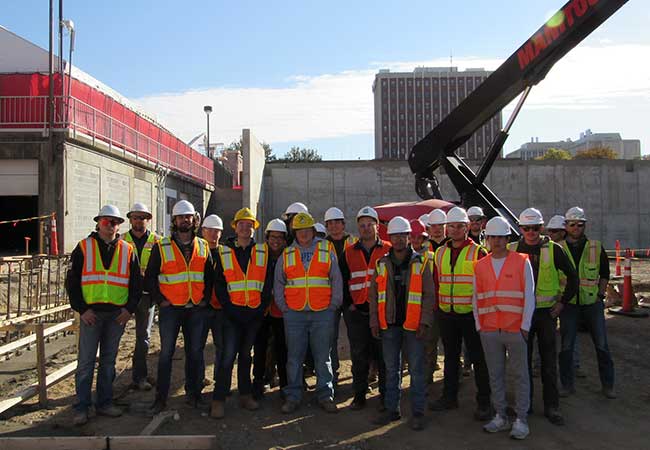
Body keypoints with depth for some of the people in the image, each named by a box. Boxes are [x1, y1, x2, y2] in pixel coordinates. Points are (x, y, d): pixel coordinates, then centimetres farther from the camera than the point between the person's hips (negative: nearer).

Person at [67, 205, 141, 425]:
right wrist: (82, 309, -7)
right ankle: (82, 407, 10)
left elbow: (136, 283, 10)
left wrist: (130, 309, 0)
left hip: (117, 313, 2)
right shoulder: (84, 247, 3)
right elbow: (72, 281, 2)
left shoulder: (127, 250, 9)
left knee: (108, 360, 11)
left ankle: (104, 403, 21)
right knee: (86, 361, 0)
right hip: (91, 312, -2)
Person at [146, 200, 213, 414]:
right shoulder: (162, 247, -1)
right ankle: (161, 397, 13)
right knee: (166, 352, 2)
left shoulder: (203, 247, 8)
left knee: (195, 352, 9)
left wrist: (206, 298, 4)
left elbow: (210, 275, 14)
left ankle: (193, 393, 22)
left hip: (197, 309, 3)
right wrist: (160, 300, -5)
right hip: (170, 308, -2)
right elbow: (150, 277, 1)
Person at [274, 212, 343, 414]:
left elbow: (336, 280, 7)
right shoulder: (286, 254, 9)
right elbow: (278, 283, 13)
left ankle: (325, 395, 17)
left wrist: (333, 306, 1)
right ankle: (293, 396, 17)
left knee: (322, 356, 5)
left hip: (322, 314, -1)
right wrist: (283, 307, 4)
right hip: (294, 314, 1)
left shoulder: (327, 251, 5)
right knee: (294, 357, 6)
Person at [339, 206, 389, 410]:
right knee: (359, 355, 8)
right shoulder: (349, 253, 9)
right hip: (356, 313, 2)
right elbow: (342, 281, 11)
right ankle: (359, 395, 19)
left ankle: (386, 395, 17)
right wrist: (348, 304, 1)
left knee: (384, 355, 5)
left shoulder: (388, 250, 3)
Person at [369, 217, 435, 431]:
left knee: (416, 369, 2)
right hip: (389, 325, 3)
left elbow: (429, 295, -2)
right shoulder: (381, 264, 7)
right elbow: (373, 295, 9)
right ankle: (391, 409, 23)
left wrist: (425, 322, -9)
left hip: (413, 325, -3)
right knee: (391, 369, 12)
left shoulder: (420, 263, -1)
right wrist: (374, 321, 3)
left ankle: (418, 412, 13)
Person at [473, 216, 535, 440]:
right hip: (489, 330, 3)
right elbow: (476, 298, 11)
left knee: (520, 375, 5)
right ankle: (500, 417, 22)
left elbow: (529, 296, -2)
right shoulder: (480, 266, 8)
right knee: (495, 375, 10)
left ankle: (521, 419, 16)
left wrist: (525, 326, -6)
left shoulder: (522, 262, -1)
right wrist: (479, 325, 6)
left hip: (515, 329, -3)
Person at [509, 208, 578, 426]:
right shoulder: (512, 250, 1)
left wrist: (562, 302, 0)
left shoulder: (553, 249, -3)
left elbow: (572, 277, 4)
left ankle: (551, 406, 16)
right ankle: (525, 403, 22)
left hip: (547, 312, -1)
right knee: (523, 359, 9)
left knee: (549, 361, 5)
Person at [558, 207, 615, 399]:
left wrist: (600, 295, 2)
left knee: (602, 345, 6)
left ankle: (607, 385, 21)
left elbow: (605, 274, 12)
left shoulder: (596, 248, 4)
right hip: (568, 304, -1)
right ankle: (567, 385, 16)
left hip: (592, 303, 1)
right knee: (566, 347, 3)